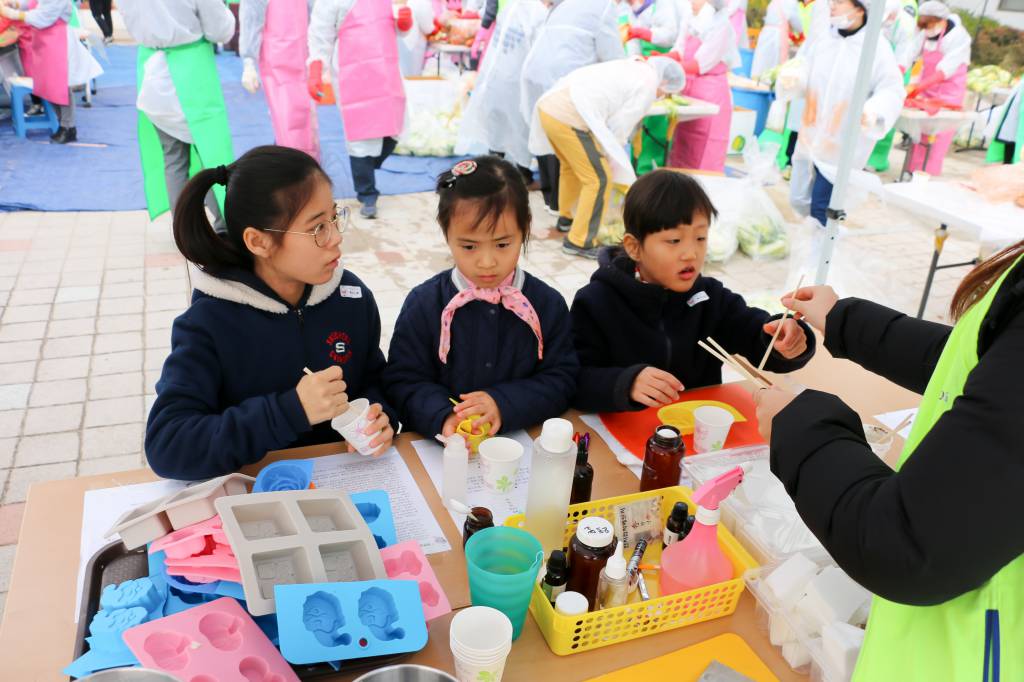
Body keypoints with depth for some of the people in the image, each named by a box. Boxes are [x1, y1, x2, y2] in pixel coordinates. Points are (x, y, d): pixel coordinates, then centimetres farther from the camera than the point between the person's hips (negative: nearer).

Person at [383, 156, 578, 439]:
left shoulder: (548, 304, -1)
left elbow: (561, 380, 1)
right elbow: (403, 381, -1)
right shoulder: (423, 304, -3)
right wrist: (442, 416, -20)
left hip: (526, 442, -1)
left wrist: (504, 404, -15)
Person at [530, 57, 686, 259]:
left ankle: (566, 216, 48)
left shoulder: (628, 65, 24)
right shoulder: (648, 85, -1)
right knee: (600, 179, -1)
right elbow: (619, 126, -2)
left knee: (571, 166, 29)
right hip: (570, 119, -9)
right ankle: (579, 241, 5)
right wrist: (607, 158, 13)